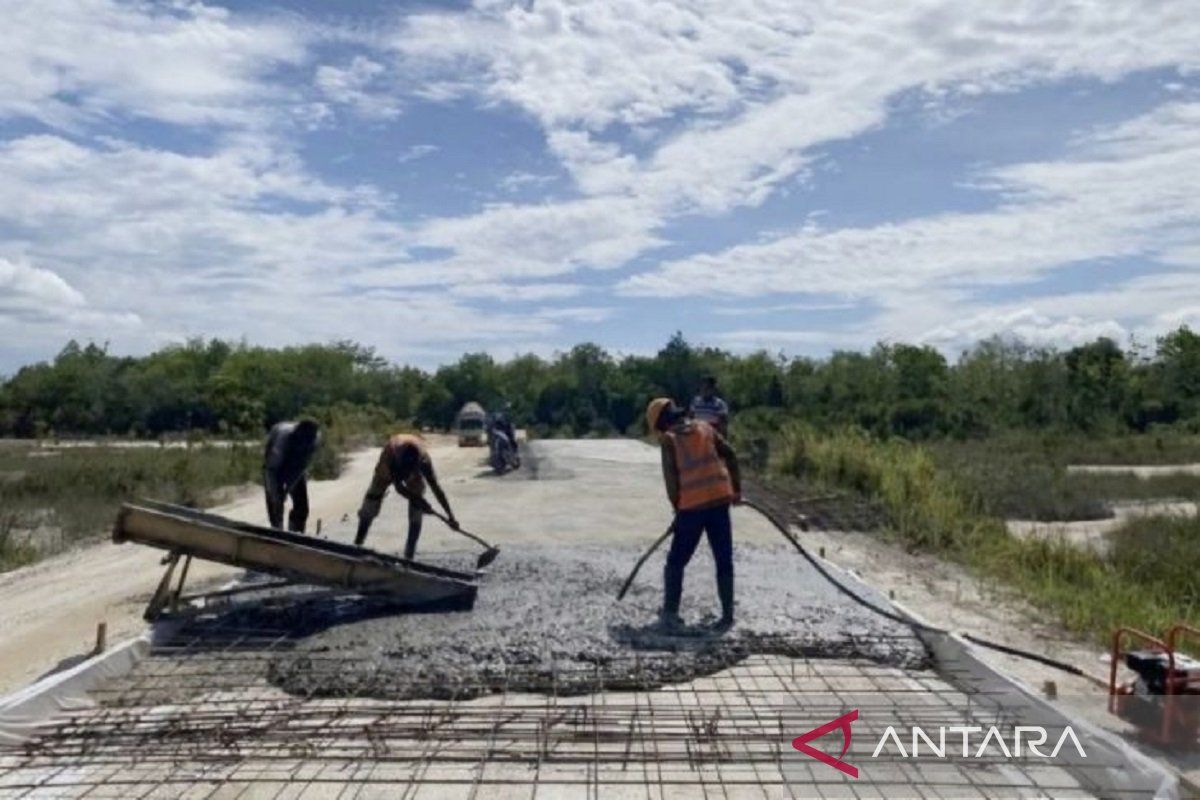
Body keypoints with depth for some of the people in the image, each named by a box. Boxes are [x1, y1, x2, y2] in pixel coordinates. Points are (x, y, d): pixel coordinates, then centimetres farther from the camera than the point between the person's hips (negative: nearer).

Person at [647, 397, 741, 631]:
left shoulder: (669, 439, -1)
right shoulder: (704, 427, 11)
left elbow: (671, 477, -5)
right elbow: (730, 456, 8)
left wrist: (677, 505, 9)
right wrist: (736, 489, 15)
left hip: (692, 505, -3)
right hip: (720, 499, 4)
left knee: (676, 562, 11)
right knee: (724, 561, 12)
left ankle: (670, 613, 8)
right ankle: (727, 614, 13)